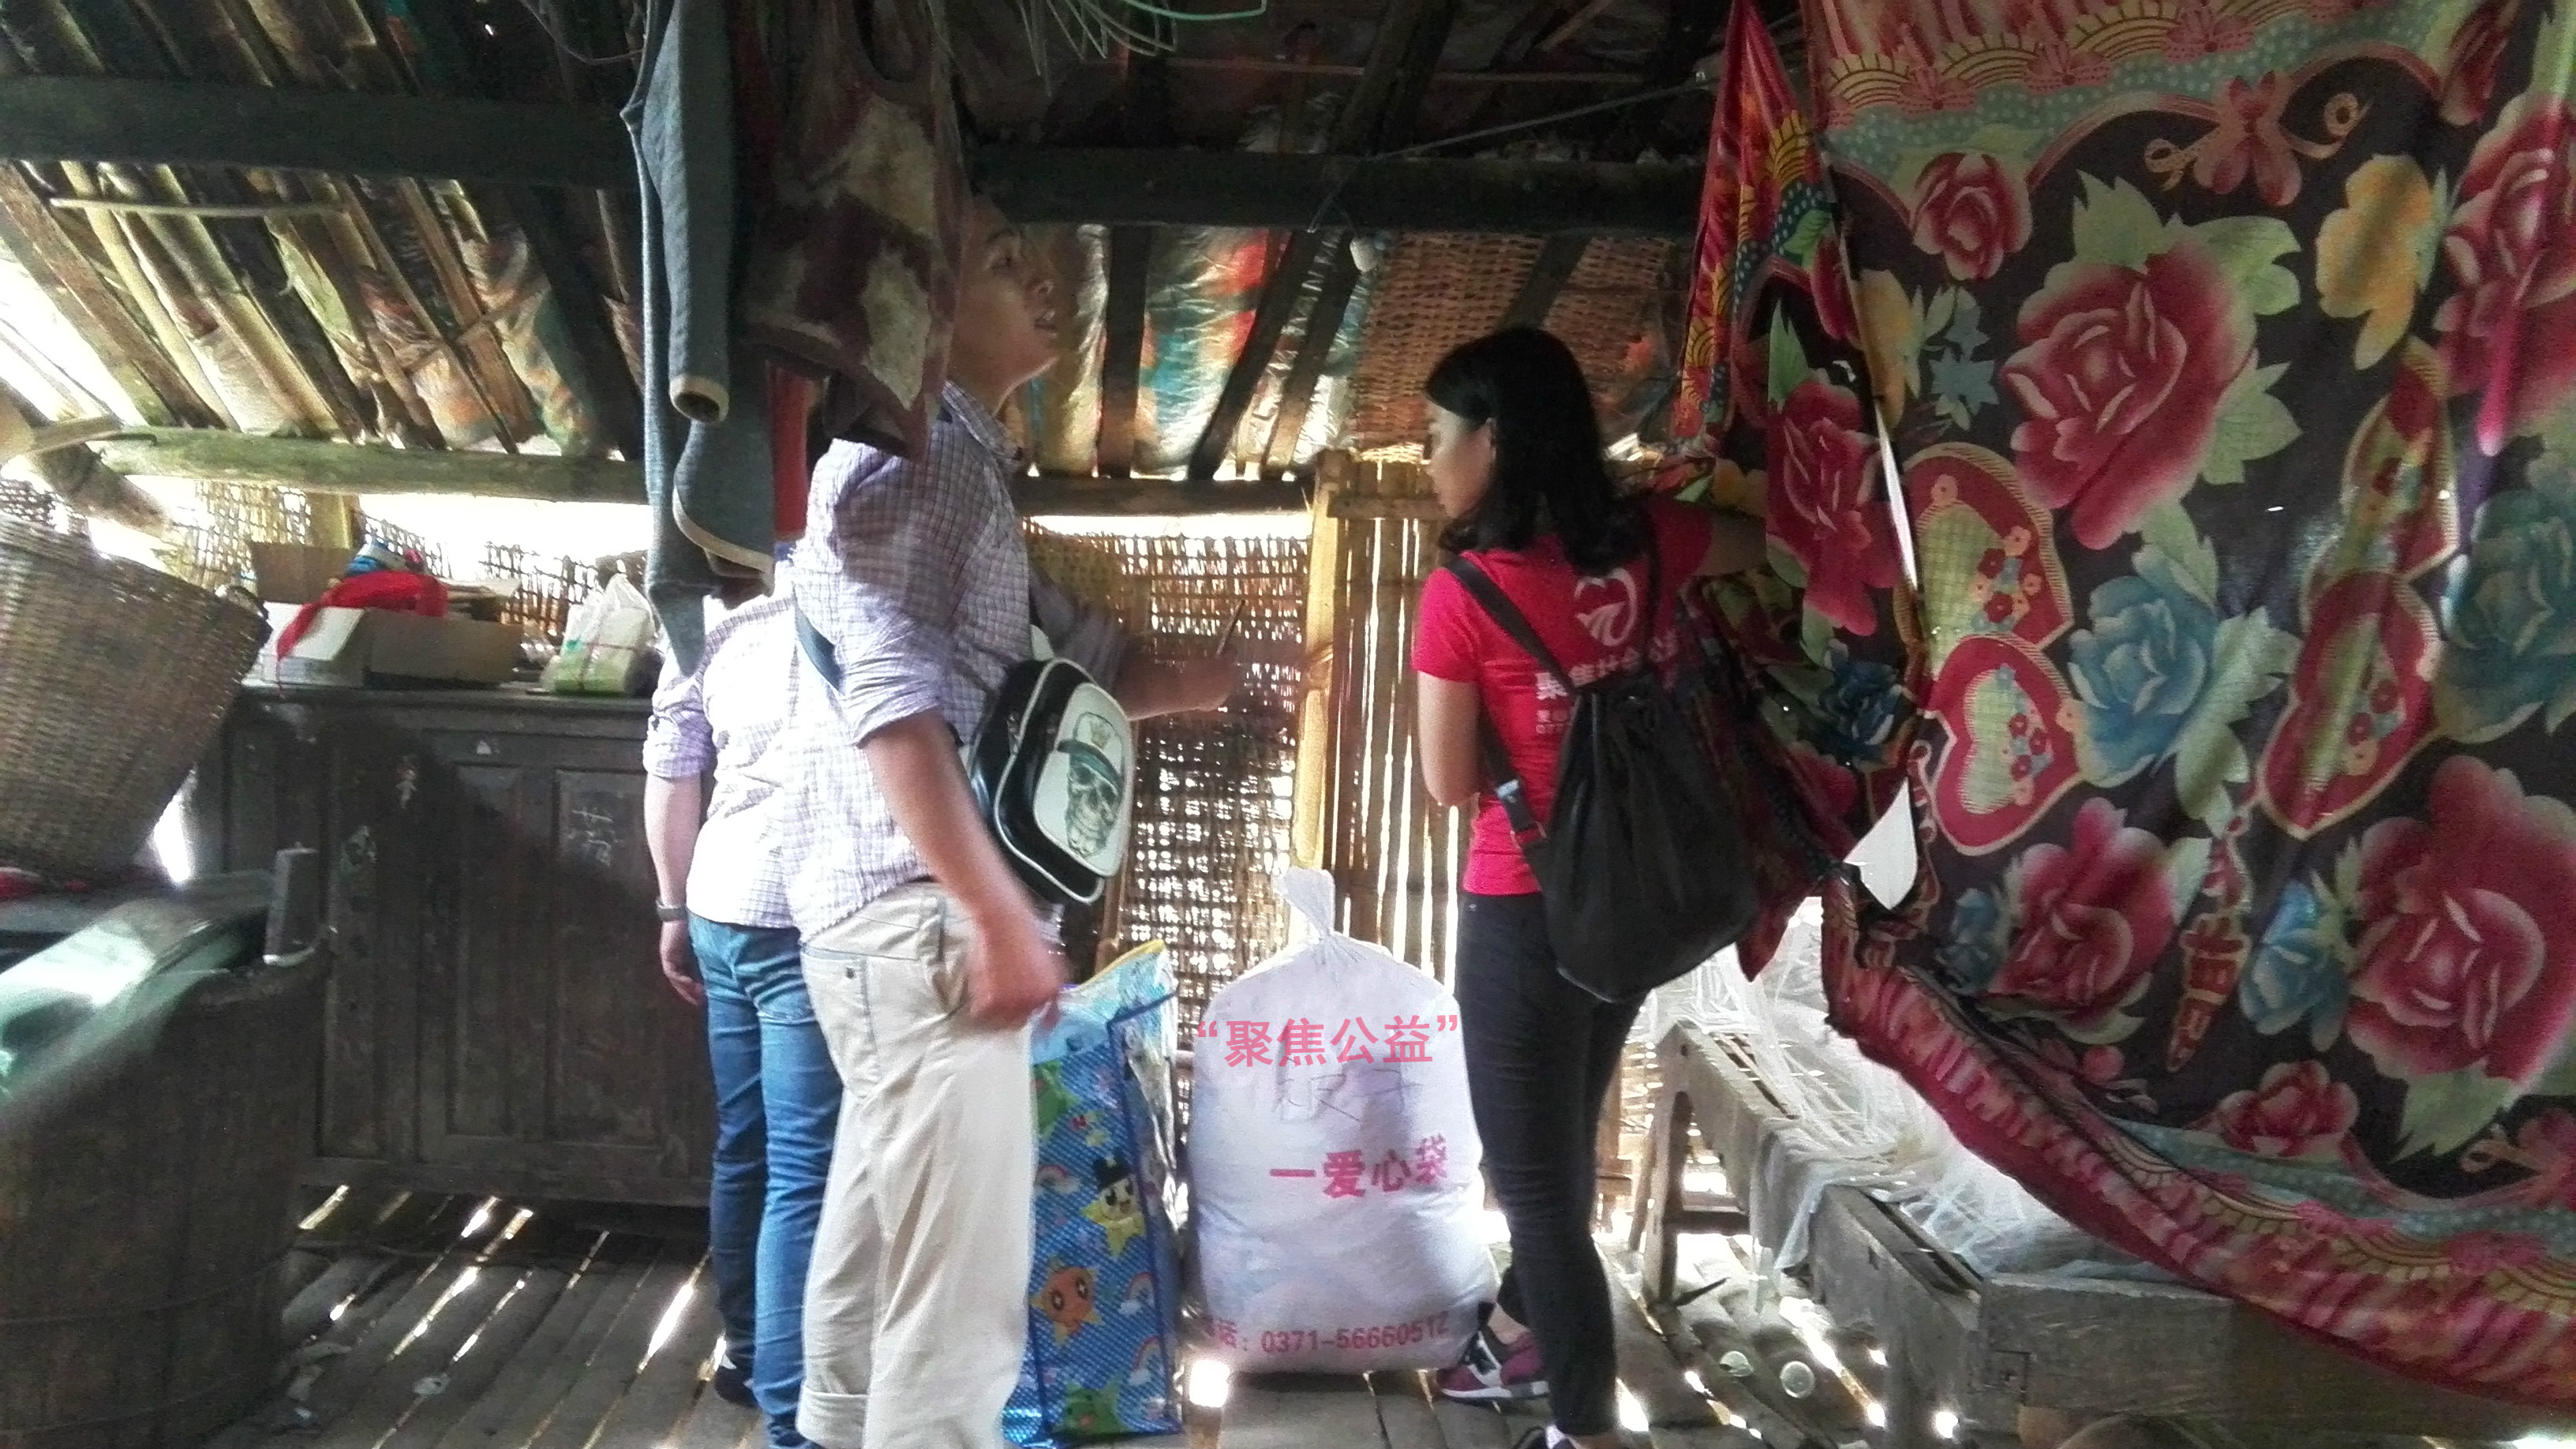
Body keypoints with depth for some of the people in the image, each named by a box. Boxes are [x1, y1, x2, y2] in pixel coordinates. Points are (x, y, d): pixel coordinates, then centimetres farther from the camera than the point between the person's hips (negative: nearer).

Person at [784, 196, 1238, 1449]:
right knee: (958, 1280, -7)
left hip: (906, 912, 10)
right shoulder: (910, 448, -11)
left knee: (879, 1232, 19)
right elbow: (890, 695, -21)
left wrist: (1173, 683, 13)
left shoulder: (961, 457, 20)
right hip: (919, 911, -10)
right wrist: (1000, 914, -23)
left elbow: (1004, 682, 22)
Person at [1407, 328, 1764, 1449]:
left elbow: (1450, 783, -11)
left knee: (1534, 1171, 7)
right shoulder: (1643, 542, -3)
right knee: (1560, 1141, 25)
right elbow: (1760, 543, 18)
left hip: (1529, 910, -7)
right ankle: (1526, 1336, 45)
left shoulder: (1464, 596, -20)